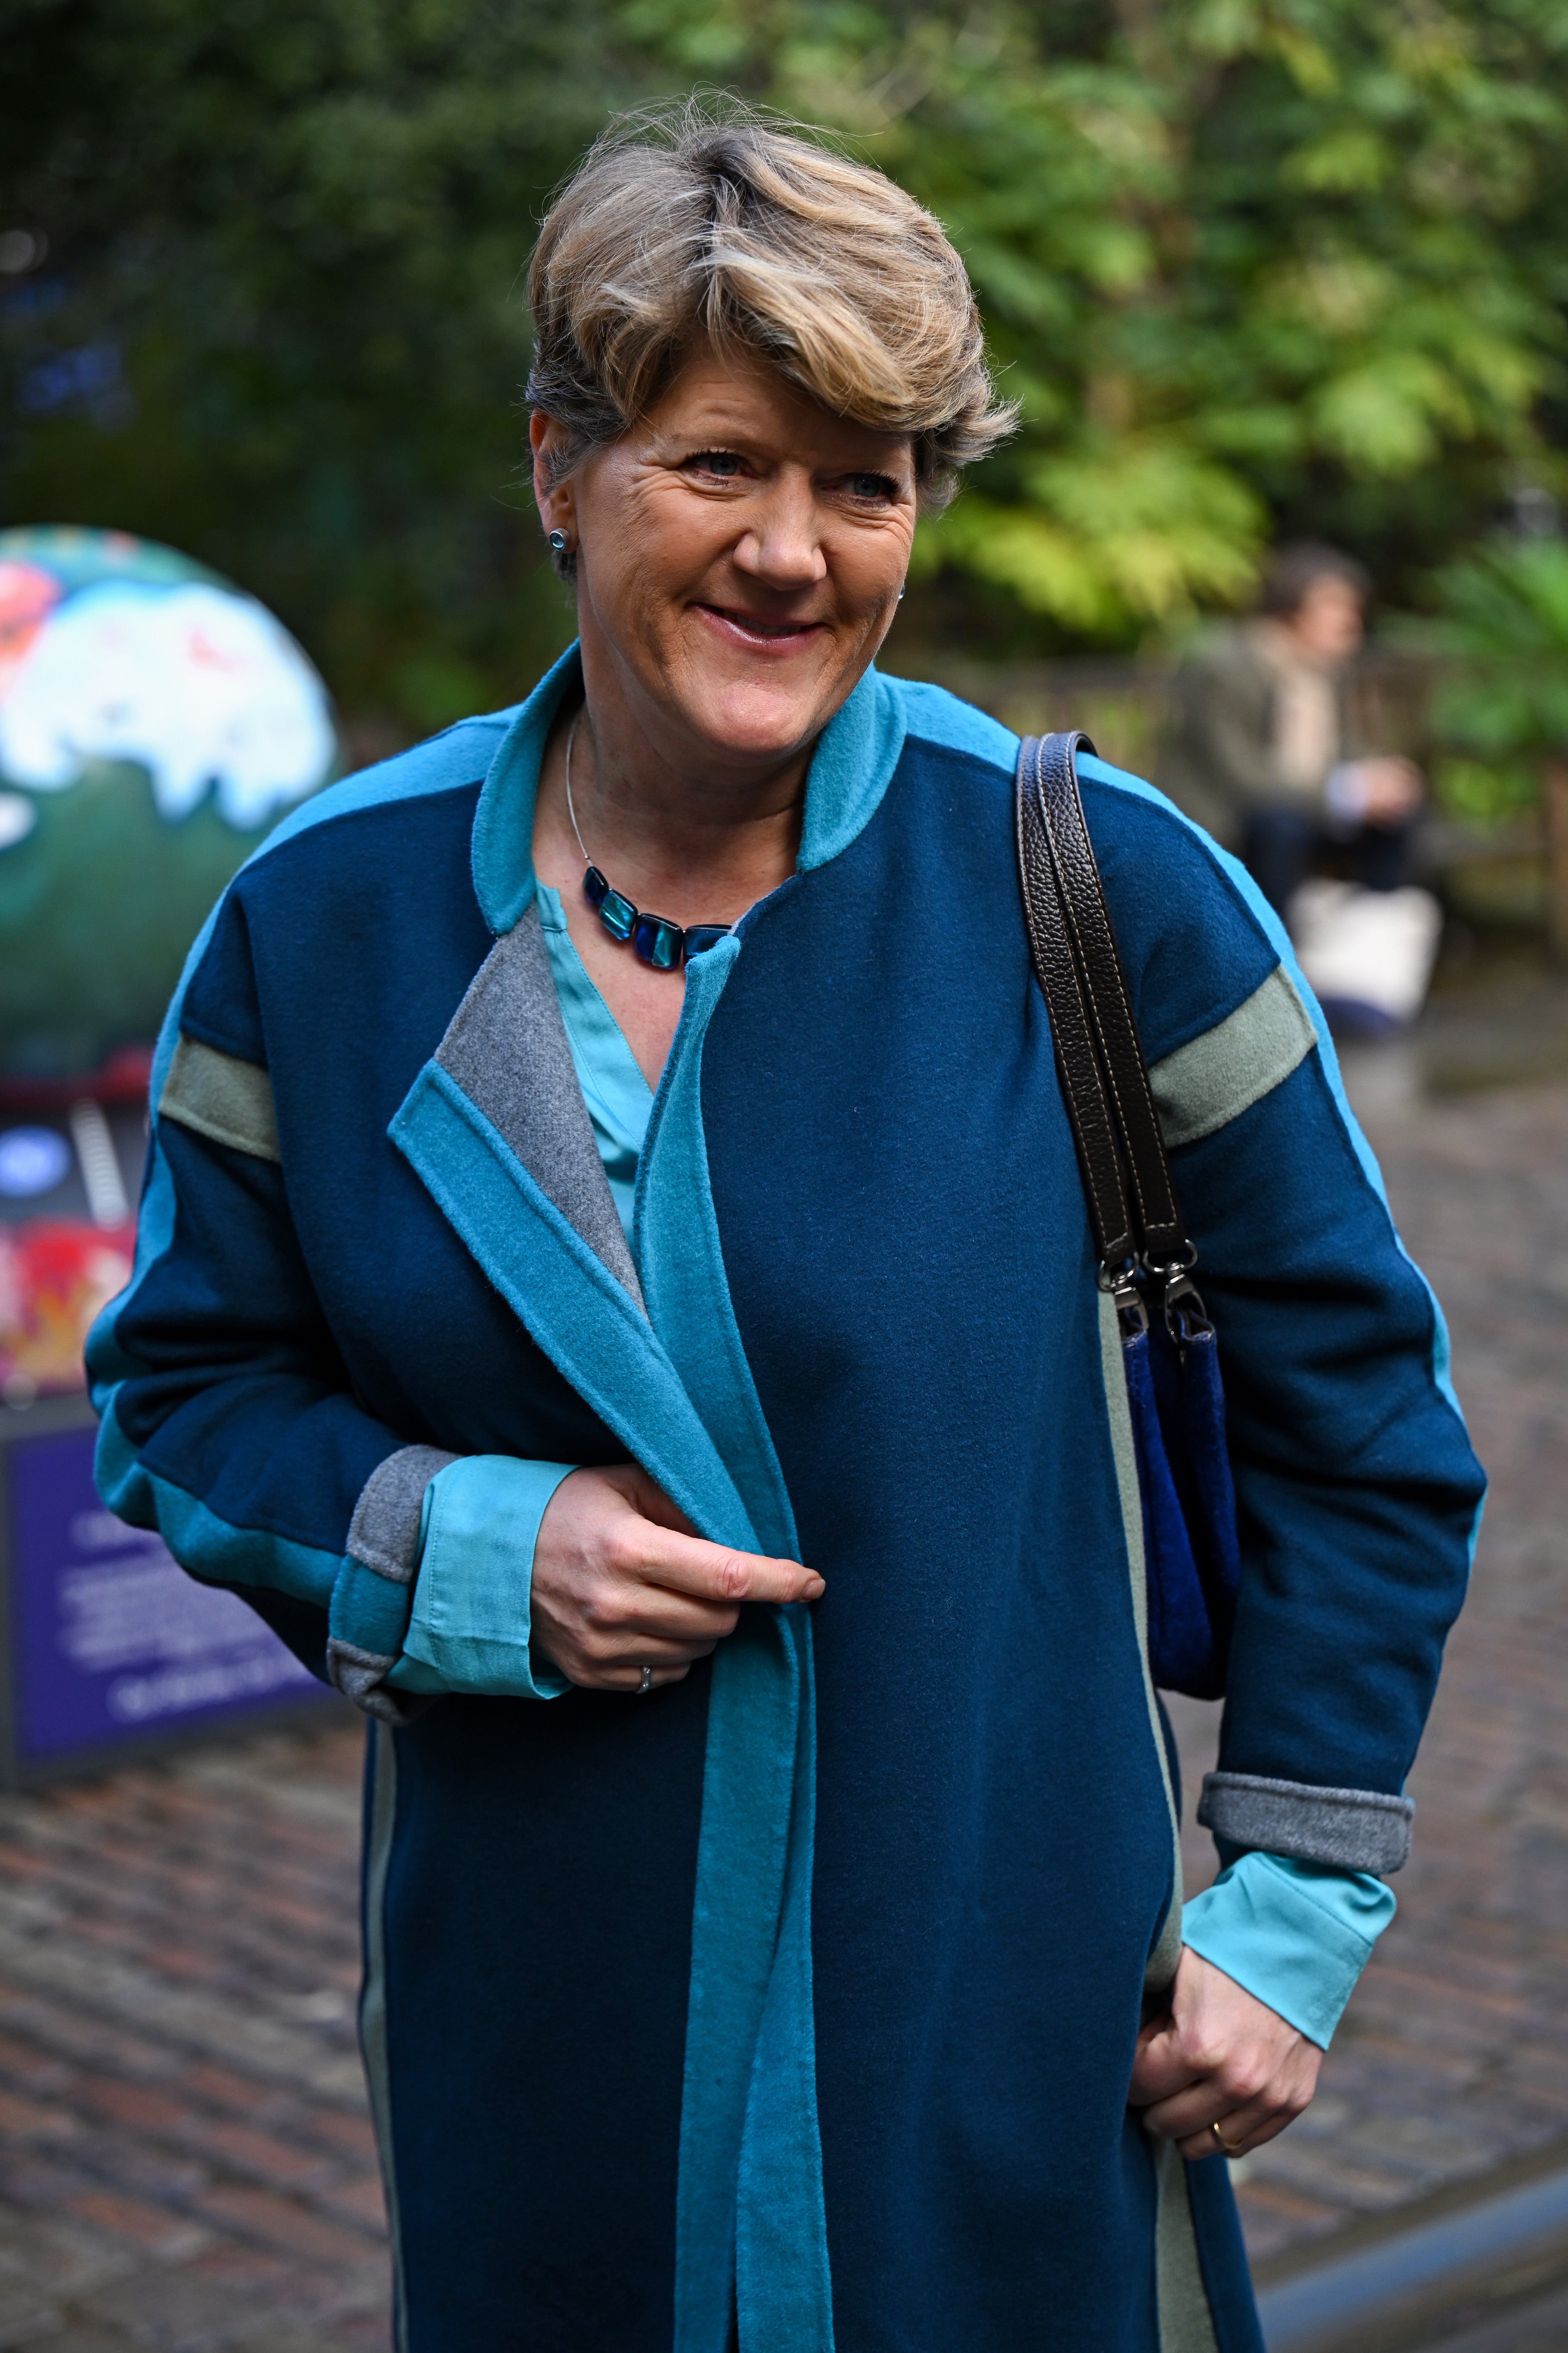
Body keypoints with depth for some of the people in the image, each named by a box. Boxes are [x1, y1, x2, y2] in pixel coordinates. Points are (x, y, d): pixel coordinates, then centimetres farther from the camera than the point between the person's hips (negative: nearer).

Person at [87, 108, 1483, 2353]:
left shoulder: (1106, 889, -8)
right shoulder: (328, 917, -3)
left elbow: (1351, 1398, 0)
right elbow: (186, 1392, 7)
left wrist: (1300, 1911, -1)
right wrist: (463, 1551, -13)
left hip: (1004, 2024, -1)